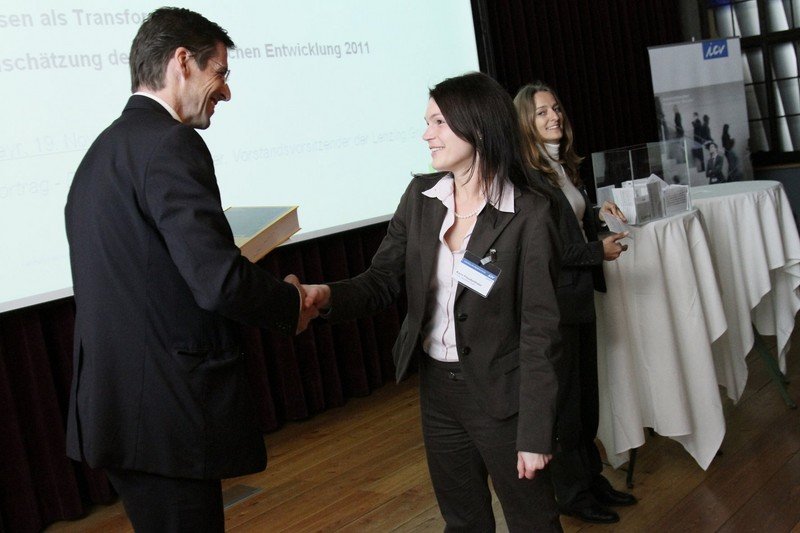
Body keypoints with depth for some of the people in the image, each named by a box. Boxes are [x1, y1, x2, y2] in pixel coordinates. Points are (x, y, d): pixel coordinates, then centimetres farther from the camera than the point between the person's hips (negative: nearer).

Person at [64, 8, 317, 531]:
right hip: (167, 413, -9)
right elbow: (220, 282, -24)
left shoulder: (102, 150, 14)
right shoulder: (170, 144, -16)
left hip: (112, 405, 9)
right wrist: (291, 305, -5)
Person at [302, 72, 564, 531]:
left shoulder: (529, 212, -16)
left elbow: (540, 328, -15)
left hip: (501, 393, -5)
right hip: (436, 386, 5)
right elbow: (382, 280, -2)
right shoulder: (420, 197, 0)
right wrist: (327, 296, -23)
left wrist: (535, 433, -15)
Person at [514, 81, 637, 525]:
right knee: (564, 399, 4)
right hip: (553, 301, -9)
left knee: (587, 394, 18)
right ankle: (572, 493, 20)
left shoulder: (563, 165, 10)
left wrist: (596, 211, 6)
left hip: (579, 294, 9)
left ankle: (591, 478, 33)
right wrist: (599, 251, -14)